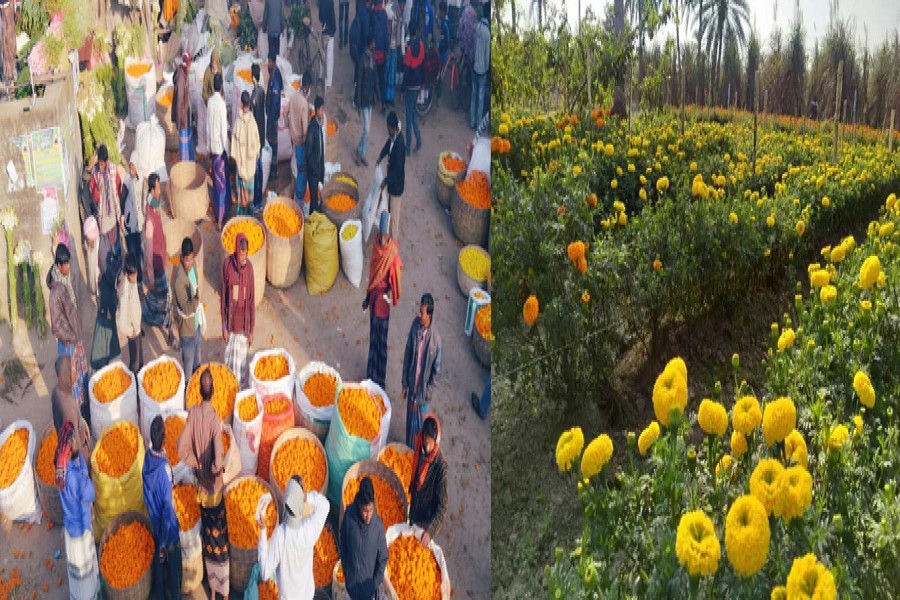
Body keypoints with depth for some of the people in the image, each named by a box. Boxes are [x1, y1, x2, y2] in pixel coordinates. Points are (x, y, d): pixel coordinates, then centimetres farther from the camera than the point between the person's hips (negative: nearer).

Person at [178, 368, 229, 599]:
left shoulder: (192, 412, -10)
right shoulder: (215, 419, -24)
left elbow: (182, 448, -11)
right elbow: (218, 461, -32)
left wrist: (196, 464, 2)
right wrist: (216, 469, -11)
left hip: (202, 486, 5)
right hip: (214, 487, -4)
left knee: (208, 533, 18)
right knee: (220, 535, 7)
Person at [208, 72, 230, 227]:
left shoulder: (210, 101, 0)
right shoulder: (221, 102, -19)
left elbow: (208, 124, 8)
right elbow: (224, 128, -18)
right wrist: (226, 148, -9)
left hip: (213, 144, 6)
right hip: (220, 145, -6)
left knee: (216, 178, 18)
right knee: (221, 180, 0)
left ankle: (217, 211, 30)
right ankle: (220, 218, 3)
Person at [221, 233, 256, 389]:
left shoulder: (249, 267, -8)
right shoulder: (227, 264, -11)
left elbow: (252, 299, -2)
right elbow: (223, 296, -5)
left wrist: (251, 330, 0)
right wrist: (223, 326, -5)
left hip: (244, 320, 1)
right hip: (231, 319, -1)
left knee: (242, 358, 11)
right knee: (229, 357, 11)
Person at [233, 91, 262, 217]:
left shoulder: (238, 122, -17)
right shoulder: (253, 122, -12)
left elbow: (234, 140, -10)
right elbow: (257, 142, -2)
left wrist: (235, 156, 4)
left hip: (241, 159, -1)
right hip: (251, 158, 1)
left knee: (242, 184, 9)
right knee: (250, 183, 14)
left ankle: (242, 208, 15)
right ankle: (249, 207, 23)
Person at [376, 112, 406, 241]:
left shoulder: (399, 144, -31)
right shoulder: (392, 136, -5)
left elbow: (398, 169, -28)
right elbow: (387, 145, 19)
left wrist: (386, 181, -23)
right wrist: (381, 157, 5)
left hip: (396, 184, -9)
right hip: (392, 182, 9)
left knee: (394, 215, 4)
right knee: (391, 211, 24)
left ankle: (395, 241, 18)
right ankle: (394, 237, 41)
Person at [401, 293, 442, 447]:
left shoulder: (436, 340, -26)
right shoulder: (415, 325, -13)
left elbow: (437, 370, -13)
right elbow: (407, 355, -2)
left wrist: (428, 391, -11)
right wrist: (405, 383, 2)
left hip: (423, 388, -4)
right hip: (412, 384, 4)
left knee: (421, 422, 15)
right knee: (410, 418, 22)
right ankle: (409, 449, 44)